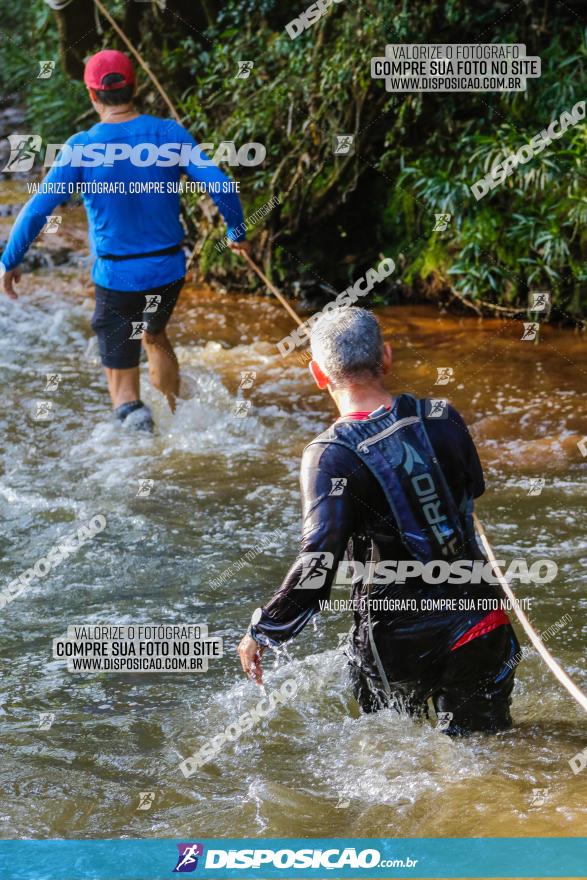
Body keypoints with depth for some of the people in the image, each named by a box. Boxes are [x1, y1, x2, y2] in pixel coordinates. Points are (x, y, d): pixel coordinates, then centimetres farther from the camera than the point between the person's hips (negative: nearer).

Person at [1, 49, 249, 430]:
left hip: (116, 277, -3)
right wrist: (236, 233, 5)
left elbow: (38, 209, -14)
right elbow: (220, 185, -13)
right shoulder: (169, 134, -8)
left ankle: (132, 411, -23)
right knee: (155, 335, 34)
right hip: (169, 270, 3)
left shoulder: (82, 148, -13)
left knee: (122, 381, 8)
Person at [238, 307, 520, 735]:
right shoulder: (442, 418, -5)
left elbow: (318, 563, -26)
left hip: (396, 642, -3)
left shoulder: (332, 455, -19)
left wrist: (263, 632, -15)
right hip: (480, 621, 3)